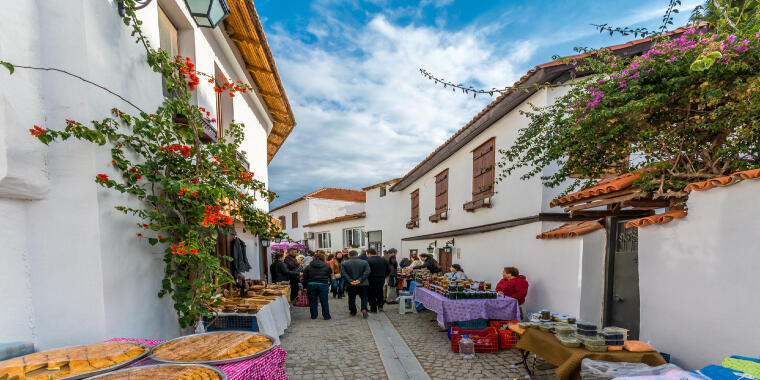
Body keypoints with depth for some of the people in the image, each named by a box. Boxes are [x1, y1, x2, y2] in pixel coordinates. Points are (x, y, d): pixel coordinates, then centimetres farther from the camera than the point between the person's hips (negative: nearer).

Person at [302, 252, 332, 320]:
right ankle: (326, 316, 10)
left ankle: (313, 316, 20)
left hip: (311, 285, 2)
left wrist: (305, 287, 9)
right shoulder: (327, 266, 4)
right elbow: (330, 277, 9)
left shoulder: (308, 267, 7)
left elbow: (305, 278, 5)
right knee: (324, 301, 6)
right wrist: (329, 285, 20)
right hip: (323, 285, -1)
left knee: (313, 301, 12)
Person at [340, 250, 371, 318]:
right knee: (364, 297, 11)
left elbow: (343, 273, -9)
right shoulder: (364, 262, 1)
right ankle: (364, 309, -8)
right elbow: (367, 272, -8)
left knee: (351, 298, 16)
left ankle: (353, 312, 22)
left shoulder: (344, 263, 0)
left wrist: (350, 281, -14)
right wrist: (360, 280, -13)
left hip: (350, 285, 0)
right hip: (362, 284, 0)